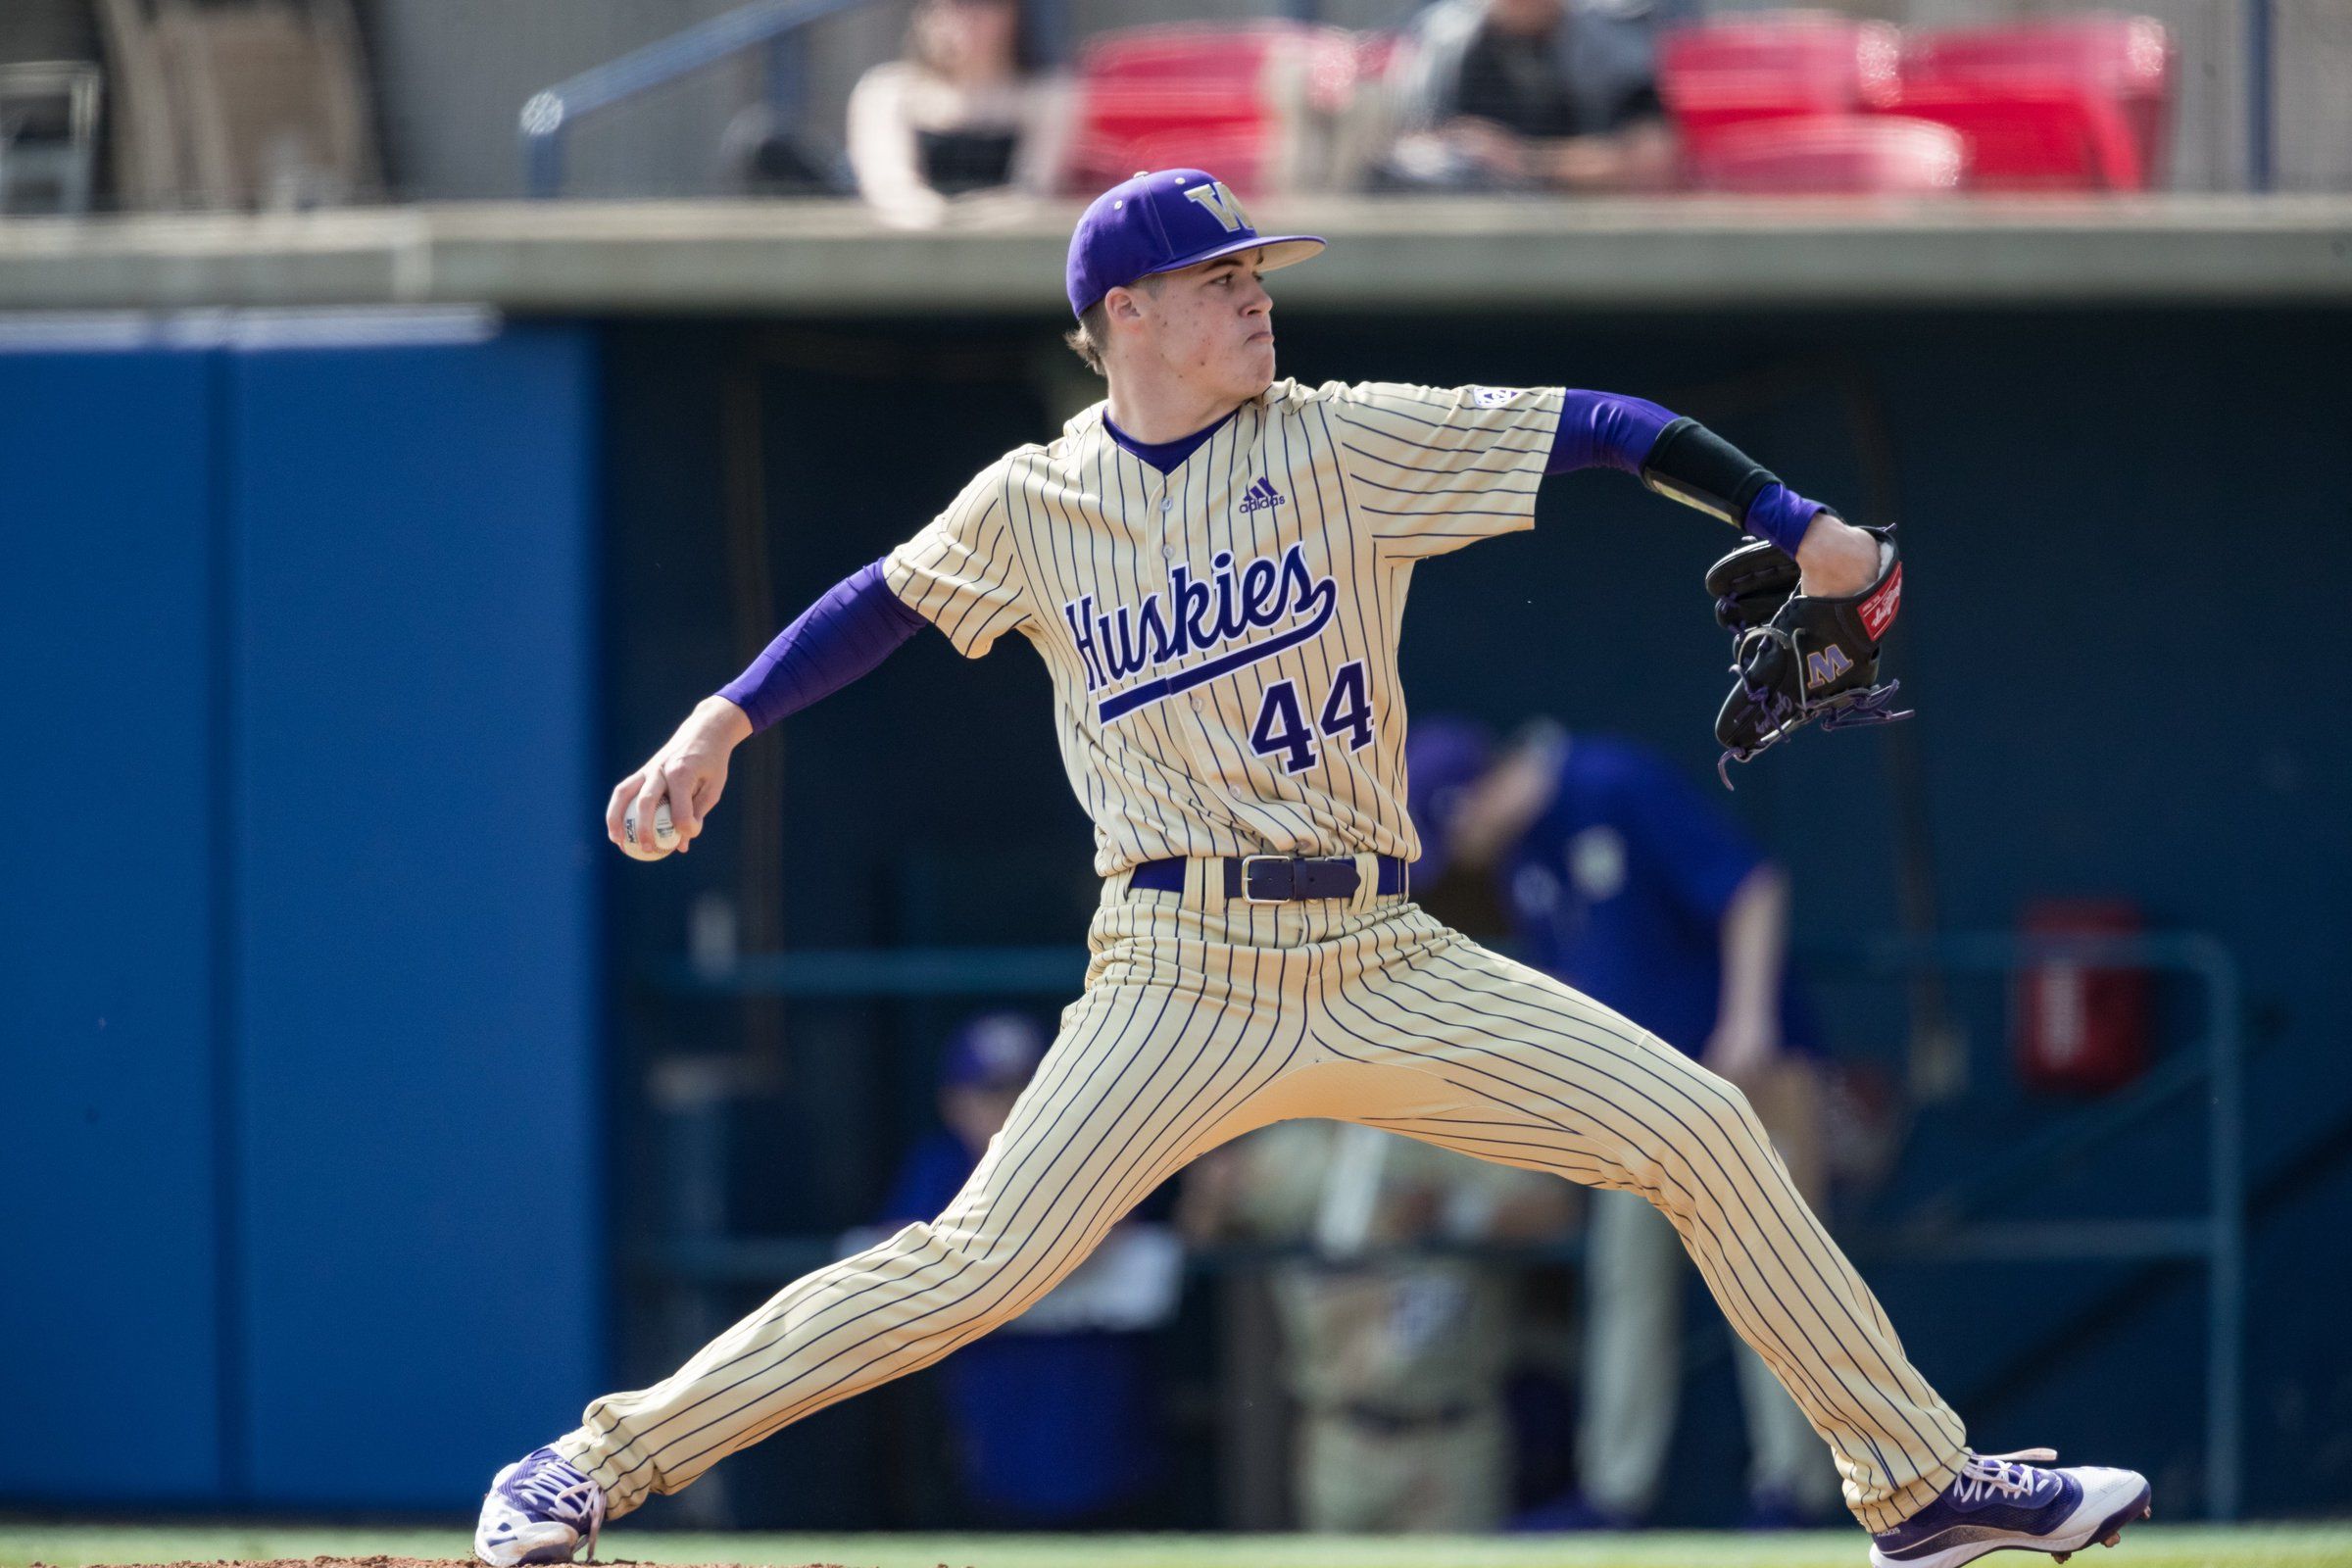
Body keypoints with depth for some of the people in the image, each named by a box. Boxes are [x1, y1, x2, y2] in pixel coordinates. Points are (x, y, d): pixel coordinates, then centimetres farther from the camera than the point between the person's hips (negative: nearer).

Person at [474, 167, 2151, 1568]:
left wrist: (1797, 527, -10)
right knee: (982, 1263, -16)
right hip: (1178, 980, -2)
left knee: (1704, 1132, -6)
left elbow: (1590, 428, -1)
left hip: (1386, 967, 2)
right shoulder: (1034, 507, 4)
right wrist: (722, 722, 12)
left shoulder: (1347, 446, 2)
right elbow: (886, 602, 21)